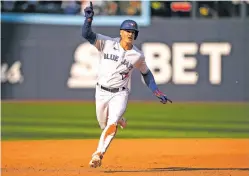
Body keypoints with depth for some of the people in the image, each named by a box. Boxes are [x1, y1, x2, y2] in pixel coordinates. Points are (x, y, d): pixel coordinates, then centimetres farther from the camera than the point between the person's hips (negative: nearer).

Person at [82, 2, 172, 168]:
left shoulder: (138, 55, -6)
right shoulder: (107, 43, -9)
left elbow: (146, 73, 11)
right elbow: (86, 34, -18)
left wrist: (157, 92, 5)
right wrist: (89, 18, -36)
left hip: (120, 94, -1)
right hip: (101, 92, 1)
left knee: (112, 124, -23)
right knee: (104, 125, 16)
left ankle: (98, 153, -20)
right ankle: (119, 120, 51)